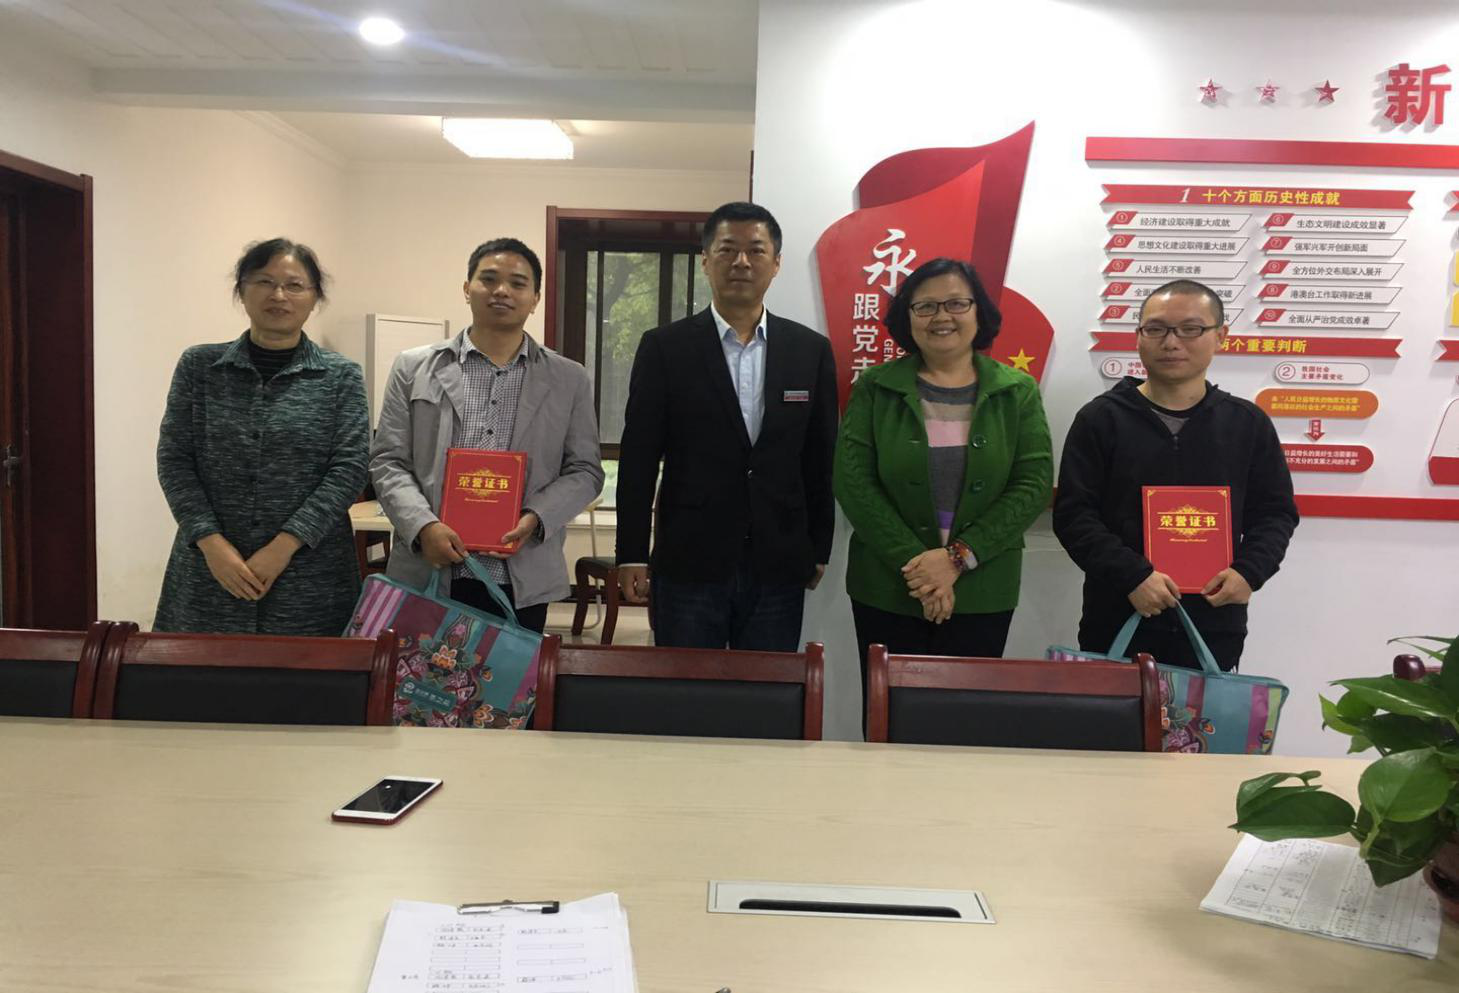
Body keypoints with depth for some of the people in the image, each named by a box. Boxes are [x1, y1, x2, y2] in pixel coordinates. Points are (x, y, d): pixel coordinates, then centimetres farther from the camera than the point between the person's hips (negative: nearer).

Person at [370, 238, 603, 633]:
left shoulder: (570, 380, 7)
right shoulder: (415, 368, 6)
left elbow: (585, 471, 7)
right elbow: (387, 462, 4)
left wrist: (536, 518, -10)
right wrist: (424, 525, -12)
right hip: (426, 575, 0)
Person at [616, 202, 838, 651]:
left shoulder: (811, 350, 5)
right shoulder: (664, 347, -1)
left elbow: (820, 461, 8)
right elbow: (638, 458, -1)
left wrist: (819, 551, 9)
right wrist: (631, 555, -3)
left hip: (779, 569, 2)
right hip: (688, 566, -2)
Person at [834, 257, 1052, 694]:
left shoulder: (1017, 391, 3)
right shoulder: (875, 388, 1)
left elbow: (1033, 485, -4)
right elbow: (852, 482, -6)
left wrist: (958, 558, -14)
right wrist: (913, 562, -14)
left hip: (983, 595, 1)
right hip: (886, 591, 0)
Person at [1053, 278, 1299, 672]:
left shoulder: (1248, 423, 6)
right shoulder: (1100, 419, -2)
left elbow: (1275, 512, 12)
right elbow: (1073, 514, -6)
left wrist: (1249, 571, -8)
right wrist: (1132, 576, -18)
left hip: (1214, 629, 2)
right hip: (1117, 624, -2)